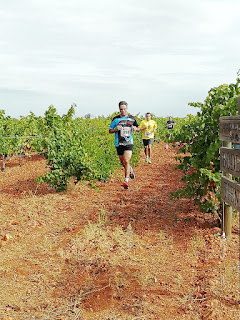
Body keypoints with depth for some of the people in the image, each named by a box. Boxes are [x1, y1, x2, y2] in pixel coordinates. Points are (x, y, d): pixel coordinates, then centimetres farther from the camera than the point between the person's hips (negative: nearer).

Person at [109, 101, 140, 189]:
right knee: (123, 162, 10)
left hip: (129, 143, -2)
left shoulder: (132, 119, 6)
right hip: (119, 144, 2)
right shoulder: (115, 119, 4)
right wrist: (116, 129, -11)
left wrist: (135, 128, -5)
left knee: (126, 161, -16)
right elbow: (110, 131, 9)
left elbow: (138, 129, 19)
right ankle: (130, 170, 43)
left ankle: (126, 181, -15)